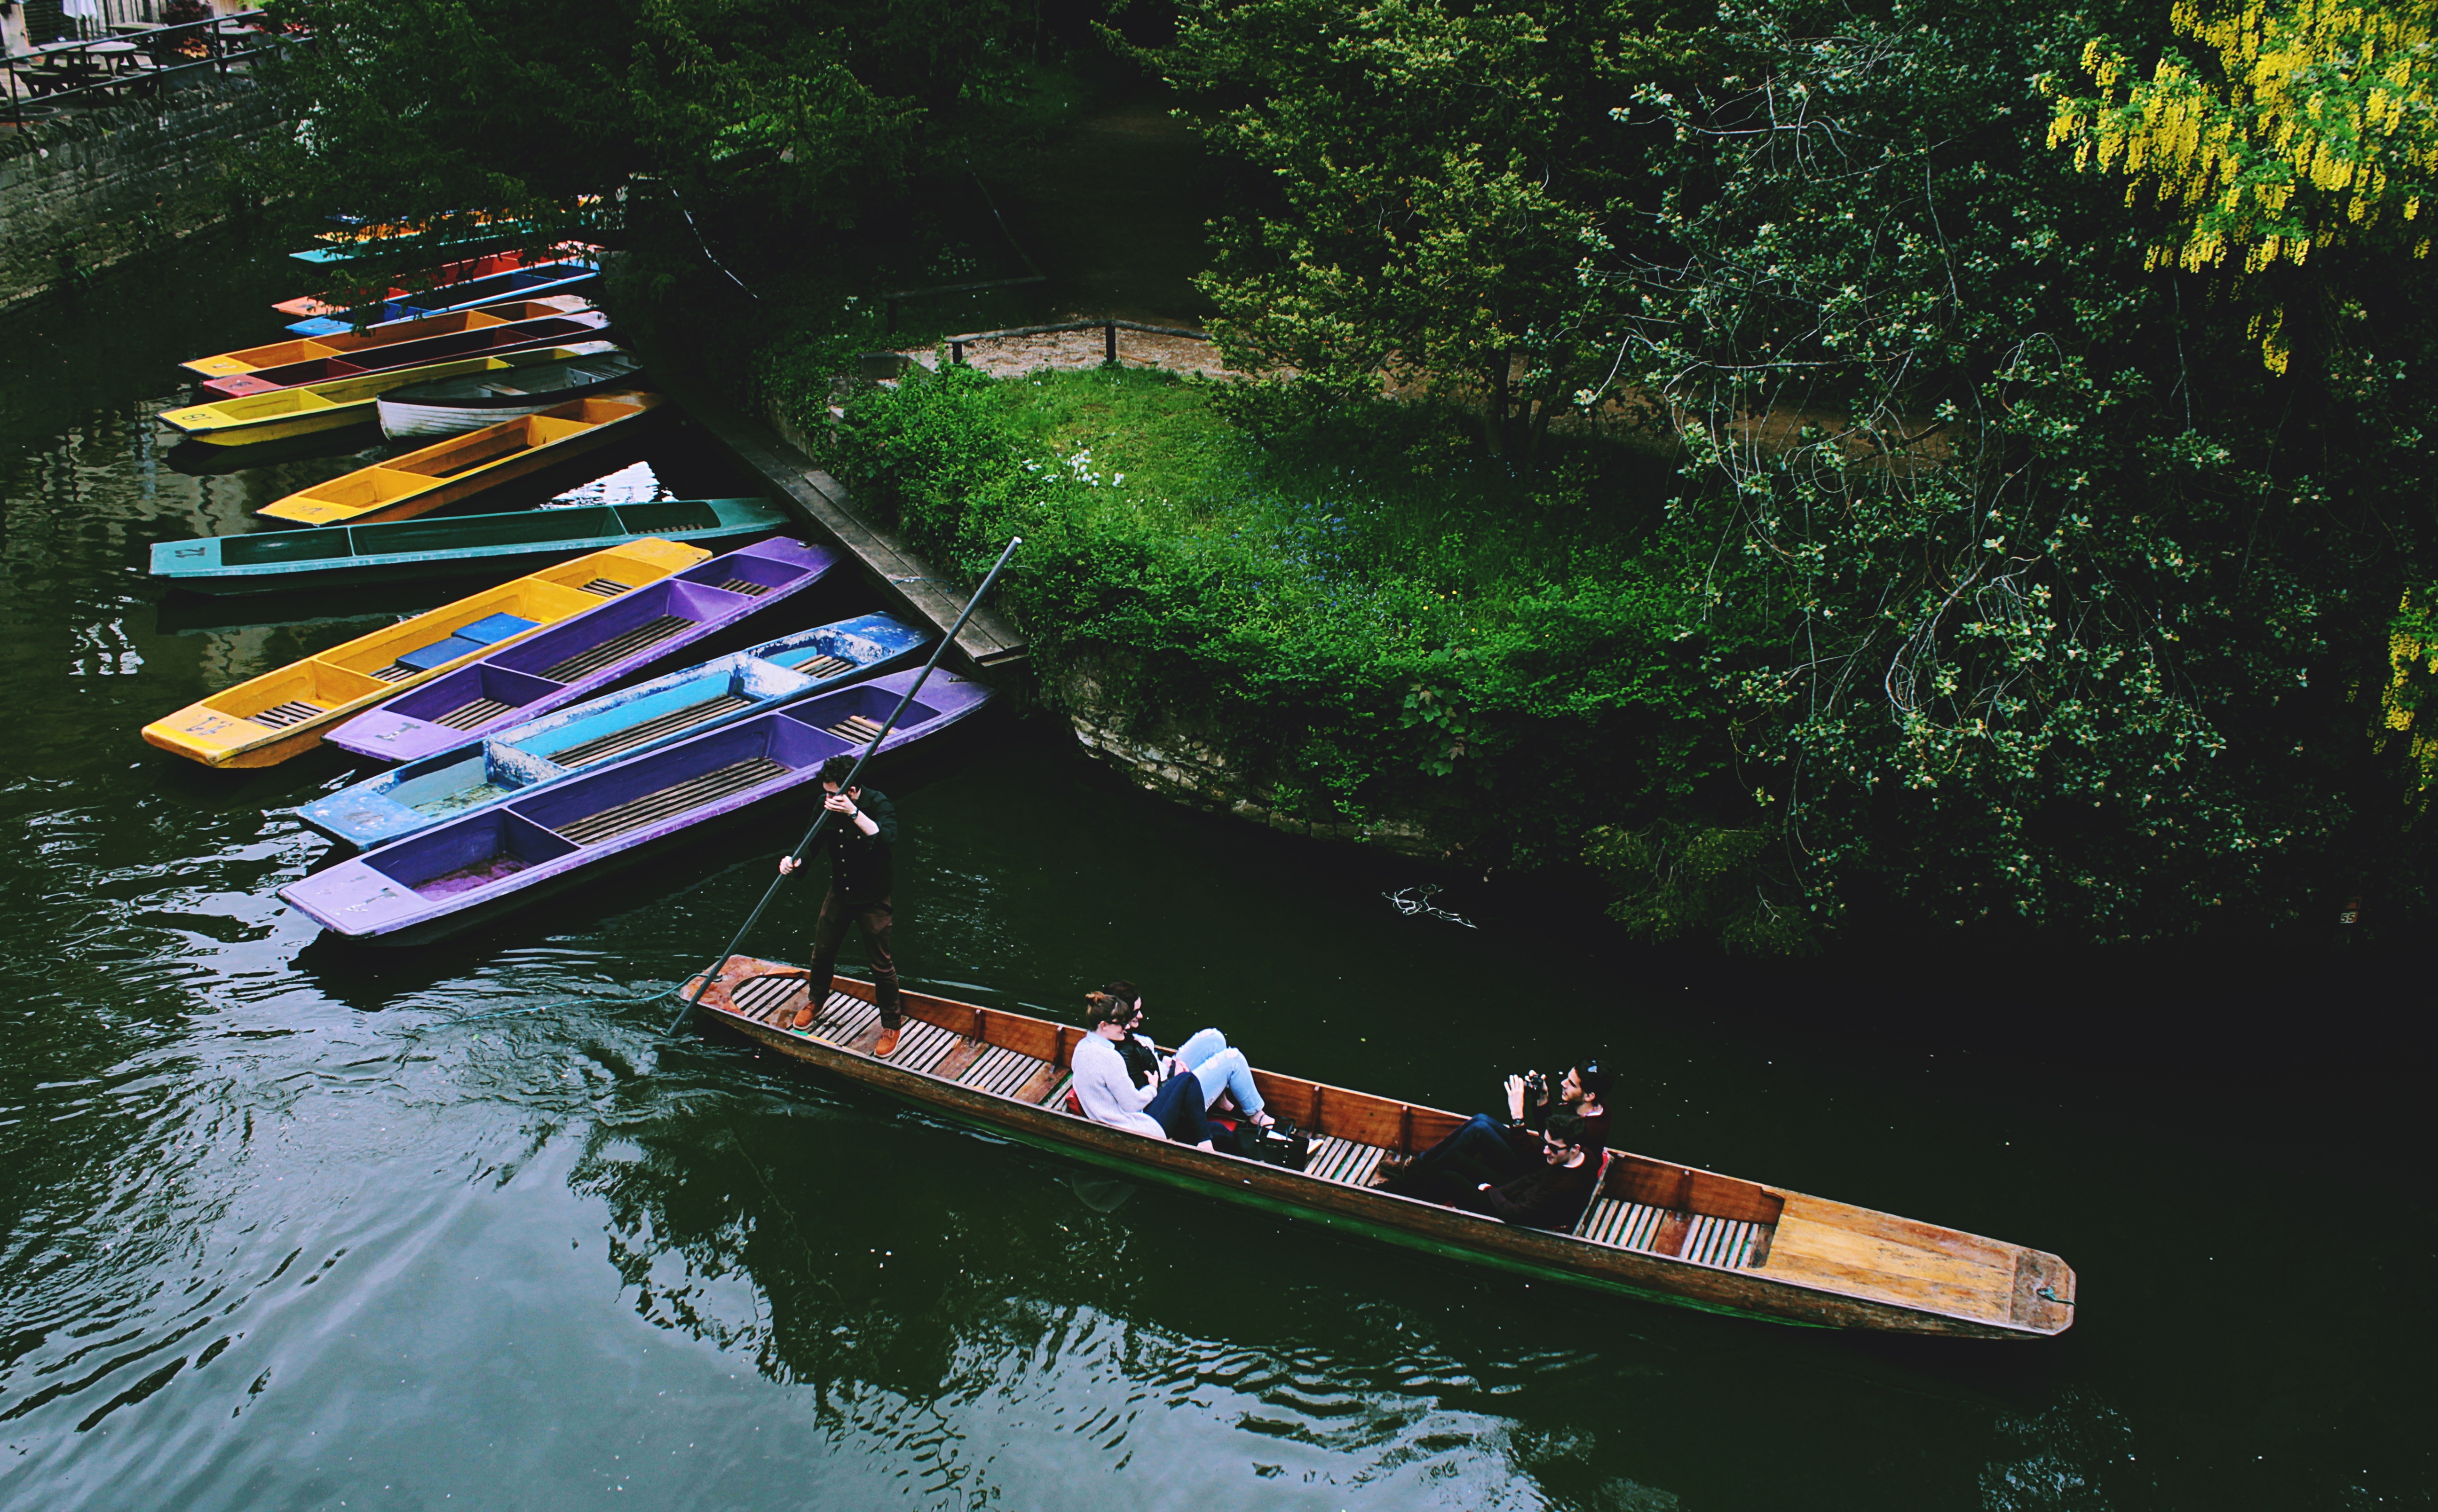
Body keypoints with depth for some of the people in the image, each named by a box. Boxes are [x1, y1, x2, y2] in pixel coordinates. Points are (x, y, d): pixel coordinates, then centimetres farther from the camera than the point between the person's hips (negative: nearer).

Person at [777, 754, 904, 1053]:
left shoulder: (879, 804, -24)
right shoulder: (826, 804, -7)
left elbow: (888, 838, -42)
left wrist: (854, 813, -48)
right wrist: (794, 859, -17)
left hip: (873, 898, -5)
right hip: (839, 892, 6)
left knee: (881, 964, 3)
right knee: (822, 952, 20)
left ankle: (891, 1026, 20)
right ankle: (815, 1000, 48)